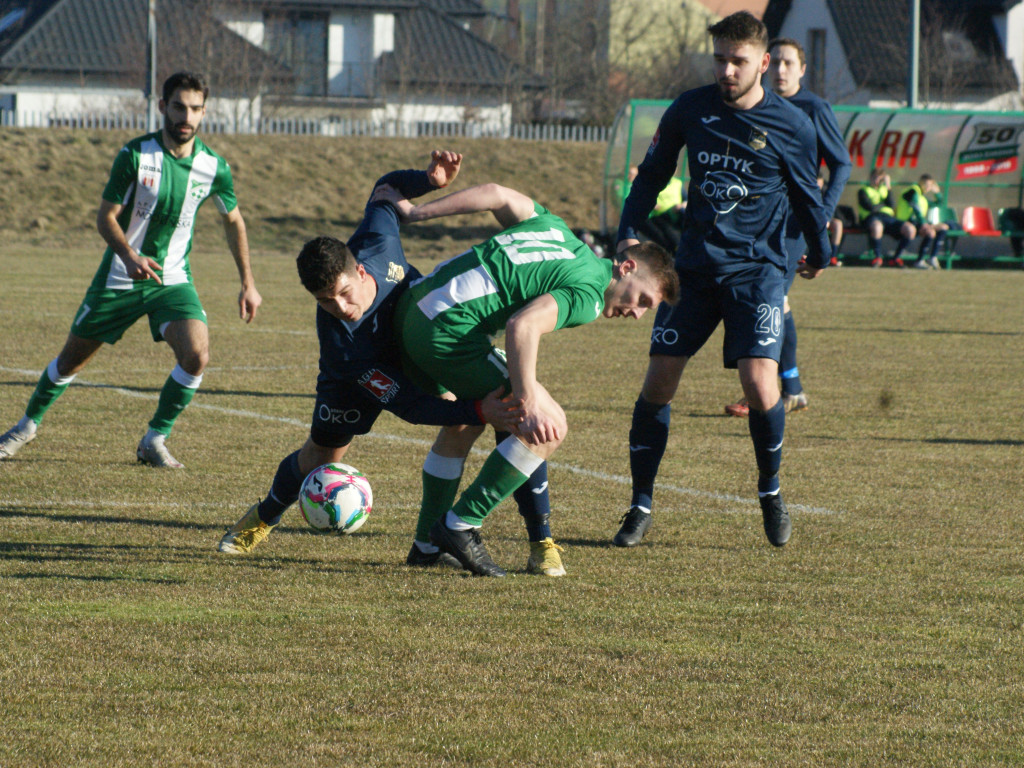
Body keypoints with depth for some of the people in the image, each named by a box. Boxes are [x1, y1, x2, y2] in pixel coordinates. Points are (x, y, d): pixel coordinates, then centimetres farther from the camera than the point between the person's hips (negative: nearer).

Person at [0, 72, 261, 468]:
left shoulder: (213, 166, -8)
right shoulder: (135, 155, -16)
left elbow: (233, 220, 9)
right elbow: (106, 217, -12)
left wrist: (248, 284, 8)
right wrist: (129, 255, -31)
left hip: (173, 281, 1)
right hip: (119, 279, -1)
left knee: (196, 354, -22)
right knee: (72, 358, 11)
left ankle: (154, 440, -4)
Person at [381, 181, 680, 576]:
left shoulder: (555, 229, 20)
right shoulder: (588, 294, -7)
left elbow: (497, 194, 14)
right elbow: (522, 326, -22)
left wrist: (416, 213, 16)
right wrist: (530, 404, -23)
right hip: (448, 331, -10)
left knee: (465, 419, 31)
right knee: (548, 427, -6)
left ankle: (427, 543, 37)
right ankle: (460, 526, -1)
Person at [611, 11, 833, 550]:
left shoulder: (792, 126, -5)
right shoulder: (690, 110, 1)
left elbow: (806, 197, 11)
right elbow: (652, 173, 14)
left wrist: (818, 255, 23)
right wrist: (628, 233, 4)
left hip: (759, 268, -3)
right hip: (695, 265, 3)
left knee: (759, 380, -18)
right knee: (658, 380, -4)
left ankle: (770, 491, 8)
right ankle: (641, 506, 9)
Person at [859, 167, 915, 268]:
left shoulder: (885, 190, 29)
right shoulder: (864, 191, 15)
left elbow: (892, 206, 9)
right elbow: (870, 207, -3)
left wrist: (888, 188, 5)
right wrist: (884, 205, 10)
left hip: (888, 217, 5)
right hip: (872, 217, -5)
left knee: (911, 229, -20)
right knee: (877, 227, -45)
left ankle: (895, 258, -6)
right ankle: (878, 257, -23)